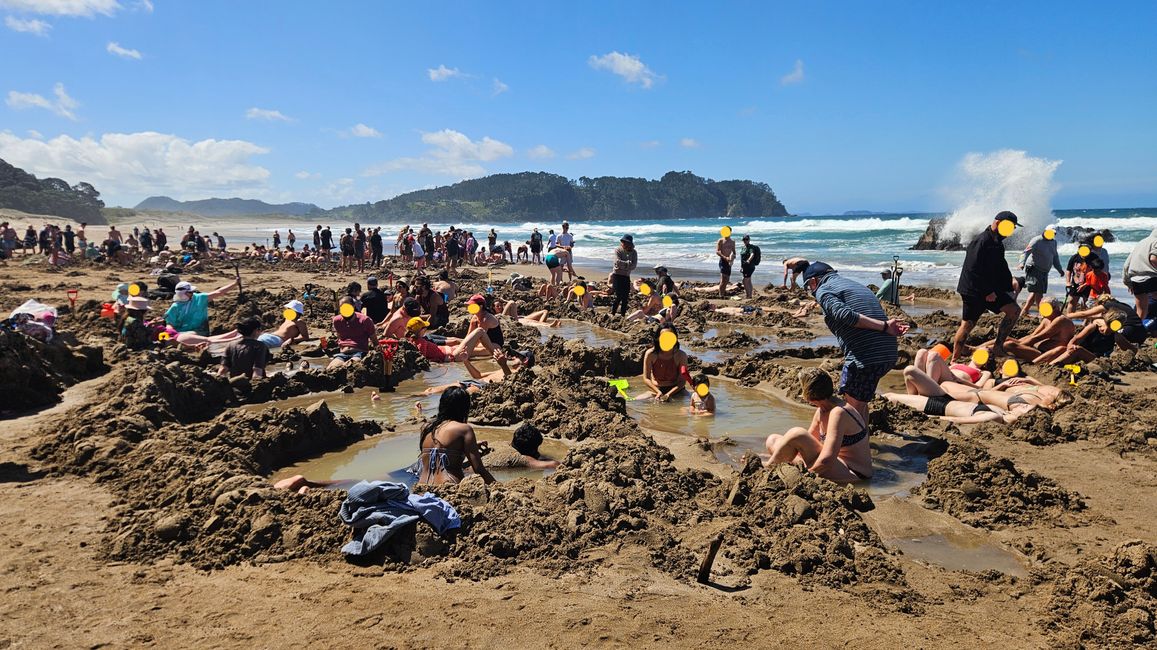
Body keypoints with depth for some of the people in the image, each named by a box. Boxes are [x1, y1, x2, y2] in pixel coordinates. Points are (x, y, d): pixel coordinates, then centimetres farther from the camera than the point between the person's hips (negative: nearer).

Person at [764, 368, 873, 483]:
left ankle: (768, 468, -7)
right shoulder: (822, 410, 4)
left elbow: (826, 460, -30)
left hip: (853, 474, -9)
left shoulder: (838, 413, -24)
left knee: (796, 434, -26)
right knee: (773, 440, 3)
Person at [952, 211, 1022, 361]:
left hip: (991, 290, 9)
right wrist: (988, 292, -21)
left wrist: (1007, 289, 6)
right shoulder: (980, 241, -17)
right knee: (968, 324, -4)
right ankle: (955, 359, 4)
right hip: (973, 291, -9)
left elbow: (1002, 269, 20)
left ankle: (998, 347, 5)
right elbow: (972, 270, -24)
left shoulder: (997, 243, 13)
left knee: (1014, 310, 1)